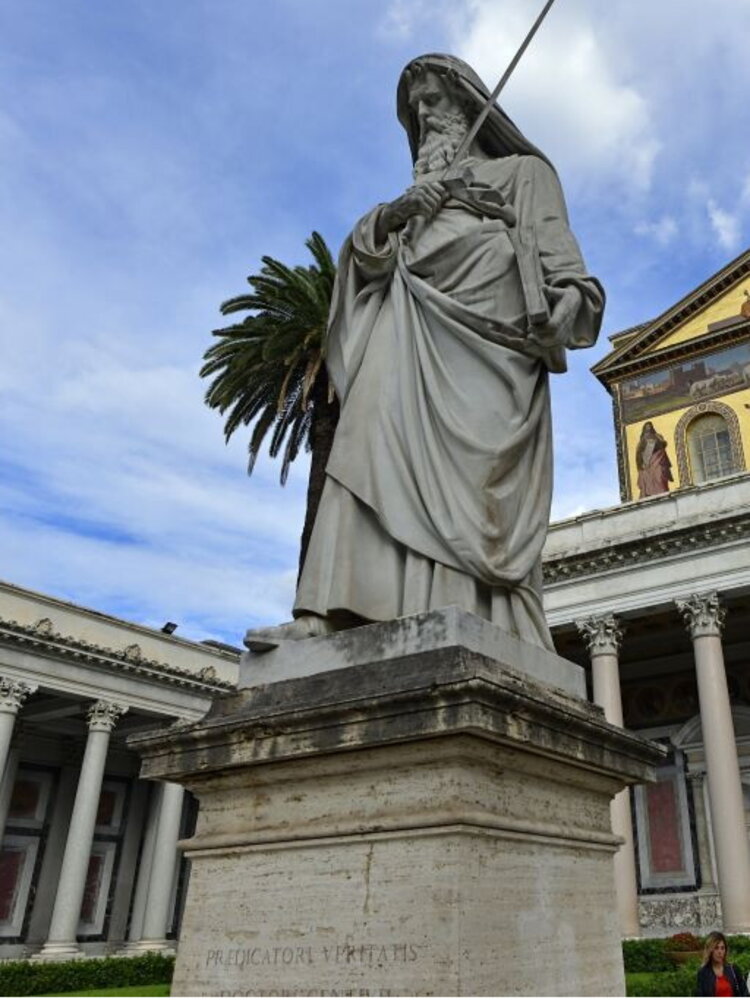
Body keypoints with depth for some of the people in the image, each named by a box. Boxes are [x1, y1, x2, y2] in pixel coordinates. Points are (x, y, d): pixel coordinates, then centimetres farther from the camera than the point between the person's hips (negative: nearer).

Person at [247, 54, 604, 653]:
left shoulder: (525, 172, 24)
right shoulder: (420, 194, 35)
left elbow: (562, 263, 10)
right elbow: (367, 255, 18)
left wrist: (555, 313, -12)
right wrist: (393, 215, -3)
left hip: (486, 341, -3)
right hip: (417, 338, 3)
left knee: (476, 500, -18)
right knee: (385, 451, -22)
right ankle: (328, 614, -34)